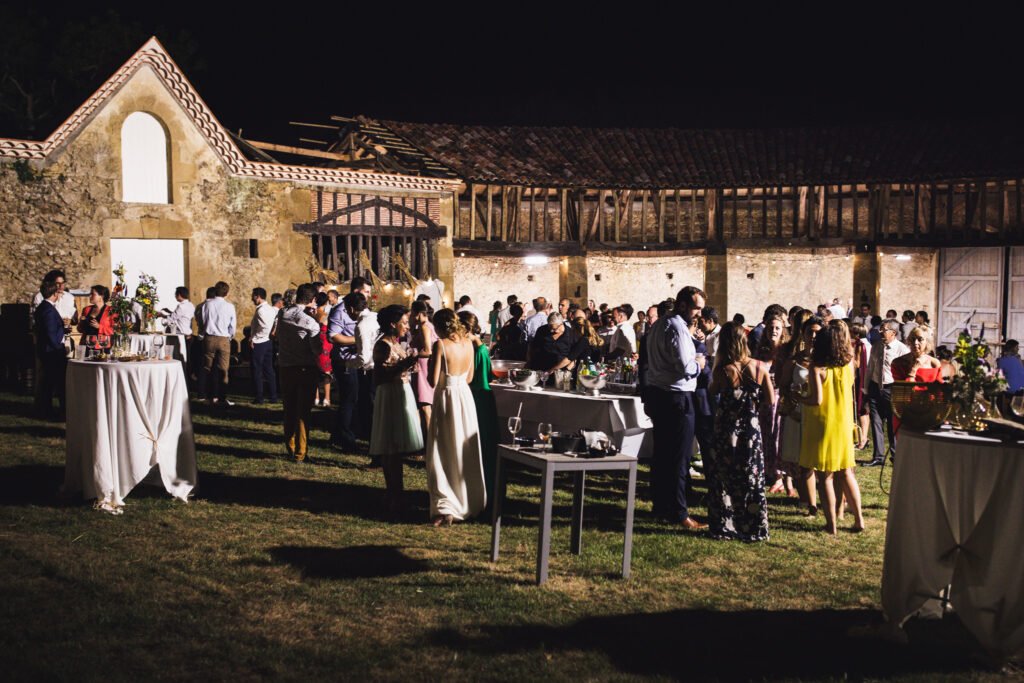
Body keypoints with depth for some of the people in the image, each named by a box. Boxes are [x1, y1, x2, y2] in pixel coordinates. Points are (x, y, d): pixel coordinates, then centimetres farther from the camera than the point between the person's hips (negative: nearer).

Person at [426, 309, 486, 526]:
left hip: (446, 398, -6)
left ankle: (446, 507, -3)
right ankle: (471, 502, 28)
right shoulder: (468, 343, 4)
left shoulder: (441, 345, -14)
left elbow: (434, 381, -15)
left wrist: (430, 363, 2)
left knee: (445, 454, 1)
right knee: (467, 453, 17)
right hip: (465, 397, 6)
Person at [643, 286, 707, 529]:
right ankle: (678, 513, -1)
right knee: (680, 457, -4)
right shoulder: (678, 327, -16)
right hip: (676, 397, -10)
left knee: (662, 453, 16)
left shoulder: (658, 325, 14)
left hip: (656, 393, 10)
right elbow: (685, 367, -22)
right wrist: (698, 364, -4)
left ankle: (661, 505, 24)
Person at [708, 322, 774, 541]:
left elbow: (713, 392, 1)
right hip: (751, 429, 2)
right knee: (752, 479, 13)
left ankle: (725, 527, 16)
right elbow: (771, 399, -4)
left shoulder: (722, 370, -16)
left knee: (723, 478, 12)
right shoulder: (759, 367, -10)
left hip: (727, 431, -2)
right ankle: (754, 528, 19)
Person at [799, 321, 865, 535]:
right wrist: (843, 330, 20)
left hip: (822, 425, -4)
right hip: (843, 424, 4)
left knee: (826, 476, 5)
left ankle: (831, 523, 8)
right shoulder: (848, 365, -3)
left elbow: (817, 399, -23)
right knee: (845, 472, 17)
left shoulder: (817, 368, -16)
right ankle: (858, 518, 17)